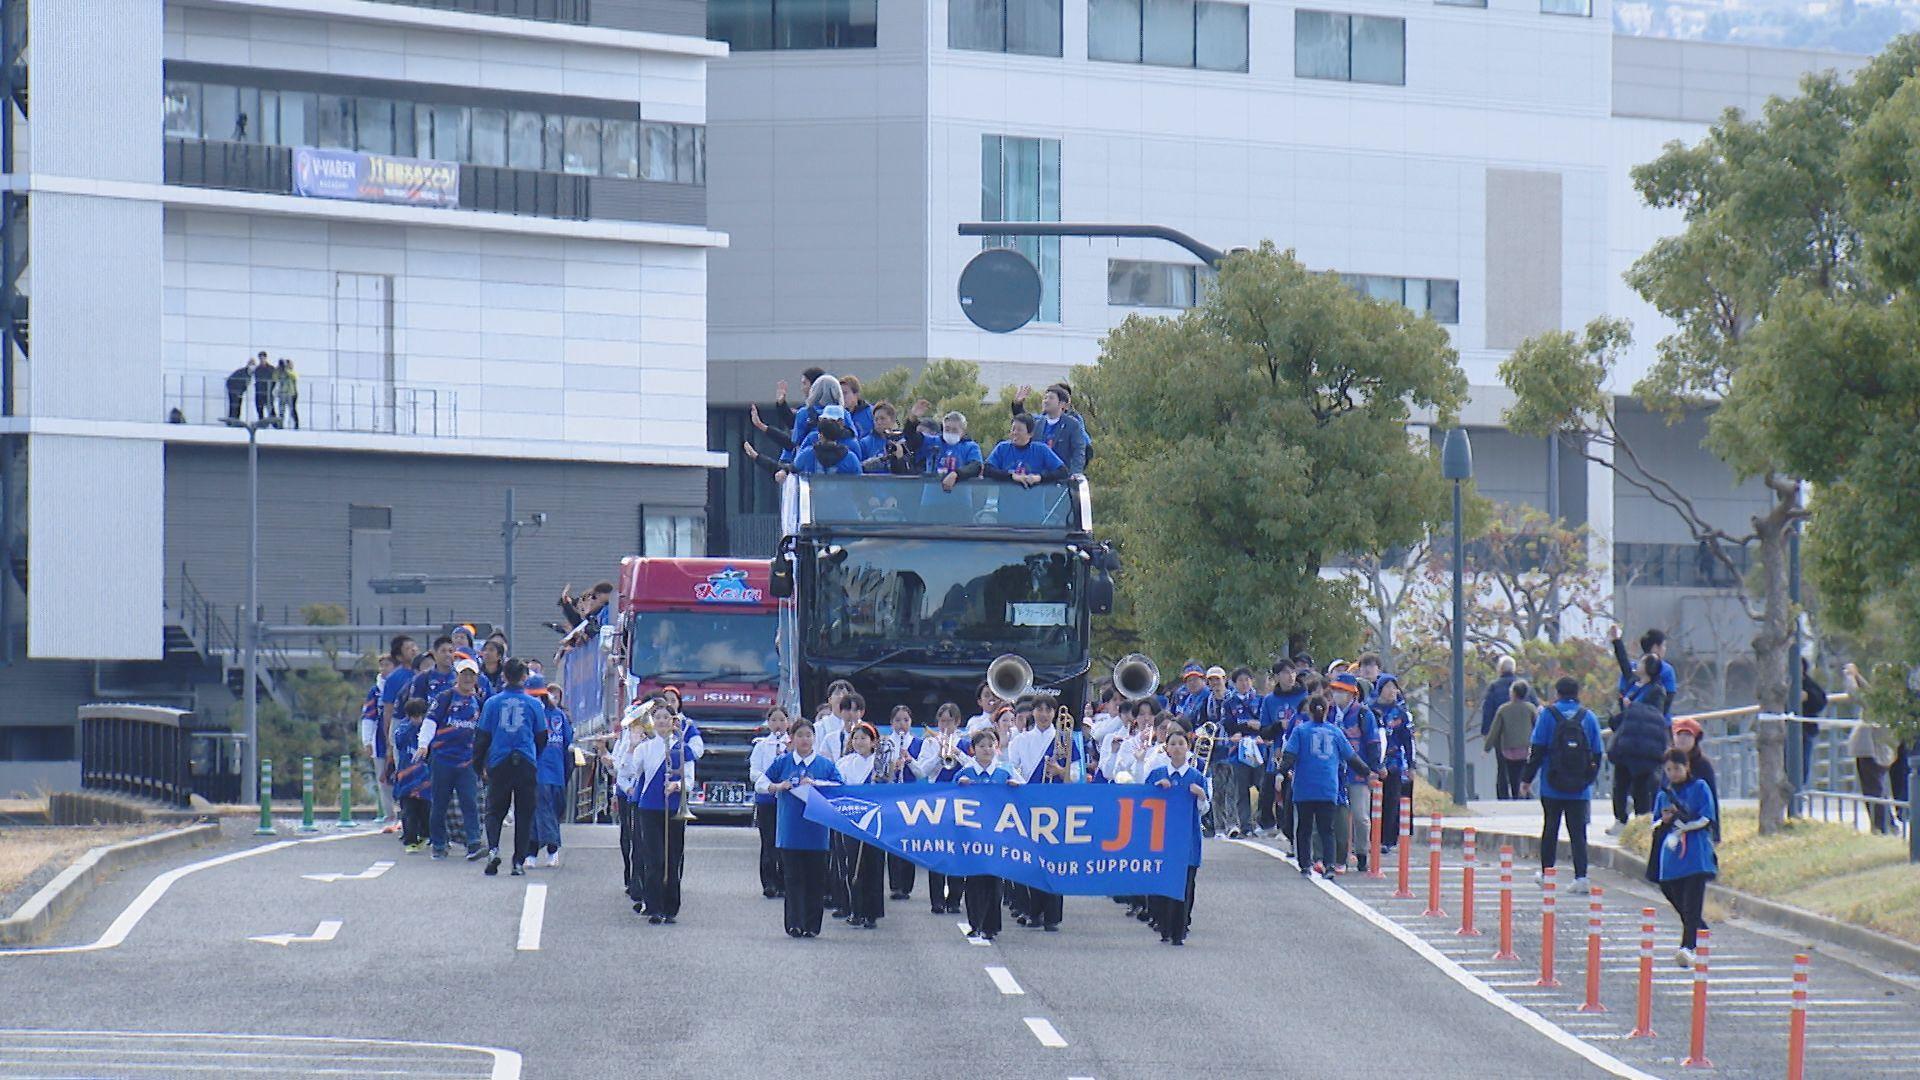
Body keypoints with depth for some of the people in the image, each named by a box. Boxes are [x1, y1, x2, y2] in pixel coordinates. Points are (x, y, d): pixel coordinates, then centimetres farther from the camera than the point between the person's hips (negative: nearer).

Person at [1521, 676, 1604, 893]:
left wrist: (1527, 779, 0)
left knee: (1550, 829, 13)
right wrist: (1590, 779, 20)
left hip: (1552, 786, -1)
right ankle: (1581, 876, -11)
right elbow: (1597, 753, 8)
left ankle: (1546, 873, 22)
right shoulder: (1589, 717, 4)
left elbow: (1537, 750, -6)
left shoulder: (1549, 714, -4)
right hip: (1580, 789, 1)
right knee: (1578, 832, 1)